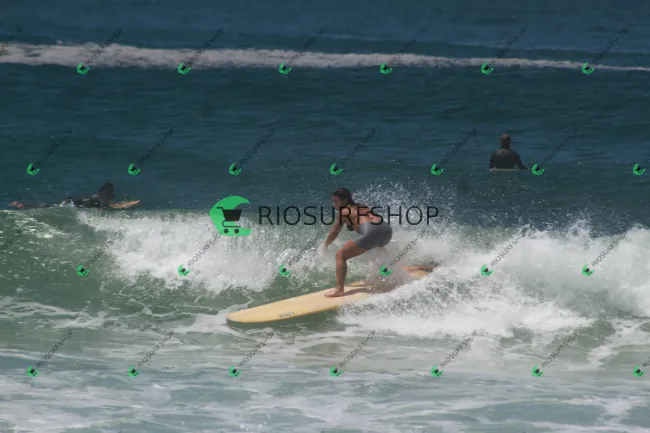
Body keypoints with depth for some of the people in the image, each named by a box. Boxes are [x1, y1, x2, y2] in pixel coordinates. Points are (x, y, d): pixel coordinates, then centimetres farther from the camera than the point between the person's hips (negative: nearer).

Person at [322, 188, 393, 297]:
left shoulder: (344, 212, 14)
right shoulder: (362, 207, 32)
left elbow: (334, 233, 20)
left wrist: (325, 246, 36)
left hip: (371, 232, -7)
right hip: (387, 229, 7)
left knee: (341, 255, -1)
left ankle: (339, 289, -15)